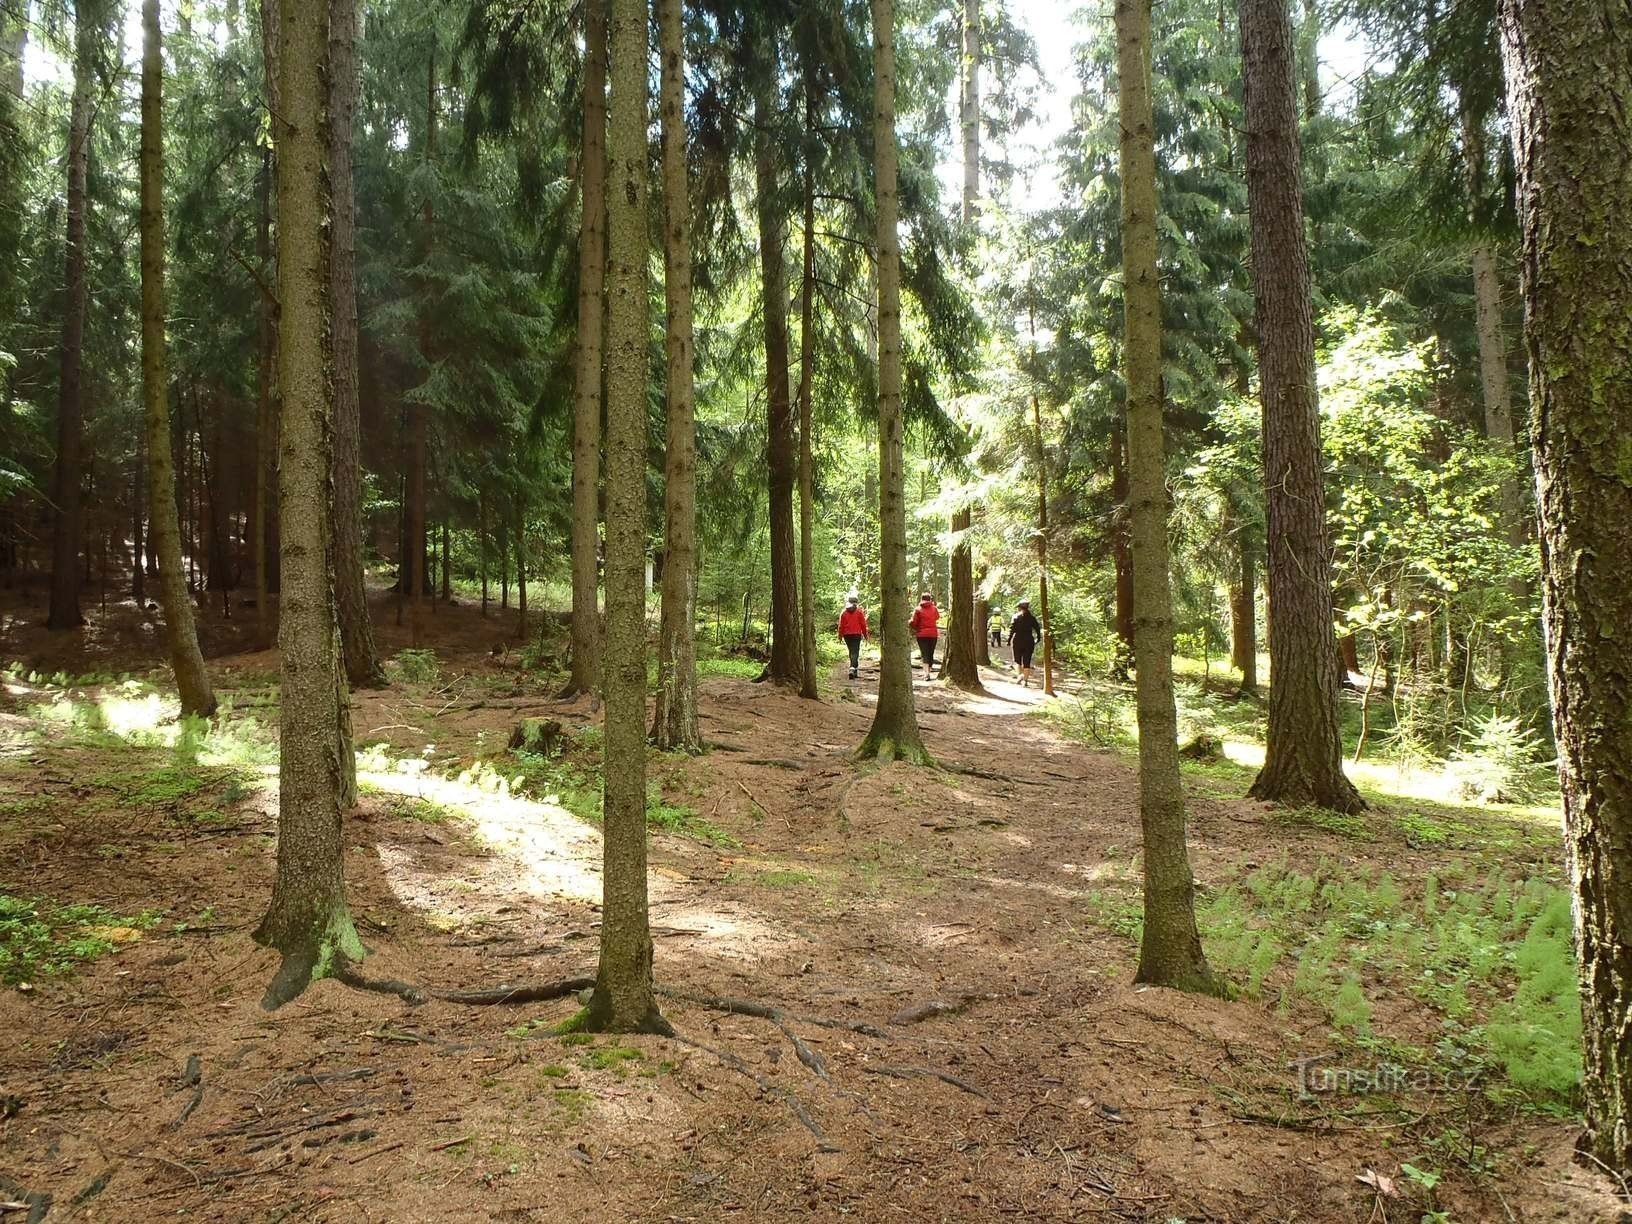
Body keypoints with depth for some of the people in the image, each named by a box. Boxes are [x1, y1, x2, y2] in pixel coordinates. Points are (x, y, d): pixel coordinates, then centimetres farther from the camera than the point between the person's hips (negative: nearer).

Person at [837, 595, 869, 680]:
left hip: (847, 635, 3)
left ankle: (854, 667, 26)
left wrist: (840, 635, 12)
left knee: (851, 651, 18)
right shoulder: (859, 612, -2)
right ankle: (852, 669, -26)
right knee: (855, 652, -8)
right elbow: (863, 624, 1)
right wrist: (865, 634, 11)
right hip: (856, 635, -3)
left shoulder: (843, 613, 3)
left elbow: (841, 625, 4)